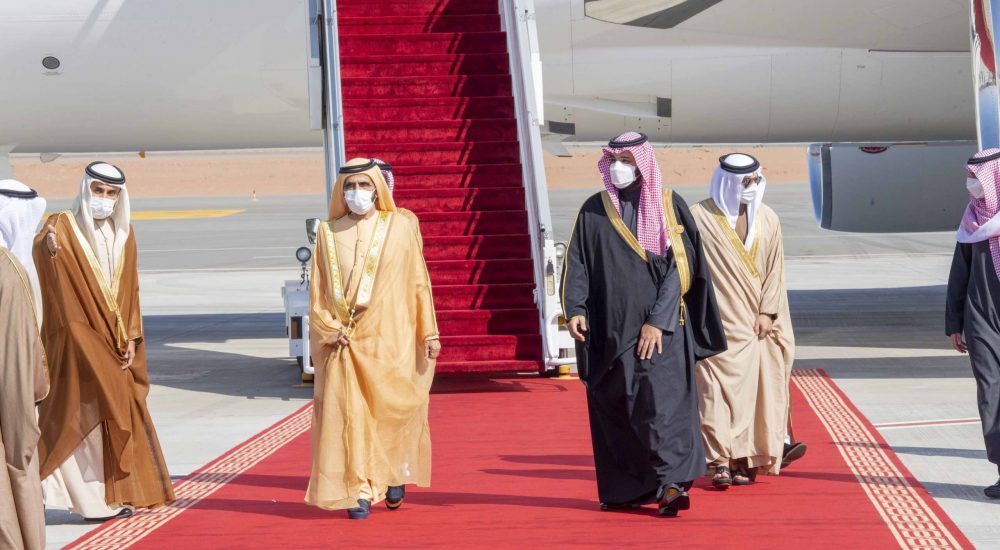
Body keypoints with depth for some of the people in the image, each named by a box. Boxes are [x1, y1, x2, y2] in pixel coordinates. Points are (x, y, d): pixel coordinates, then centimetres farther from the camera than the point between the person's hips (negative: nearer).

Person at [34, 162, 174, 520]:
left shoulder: (123, 234, 10)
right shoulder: (64, 226, -6)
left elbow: (130, 290, 10)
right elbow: (43, 248, -26)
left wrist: (131, 338, 1)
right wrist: (48, 247, -48)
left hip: (113, 343, 6)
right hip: (77, 342, -6)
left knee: (118, 414, 8)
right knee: (86, 413, -6)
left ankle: (117, 494, 17)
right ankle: (95, 500, -2)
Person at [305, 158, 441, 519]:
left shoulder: (399, 227, 4)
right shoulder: (329, 233, 7)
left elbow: (419, 282, 6)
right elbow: (318, 291, 7)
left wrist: (429, 333, 3)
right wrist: (330, 330, -6)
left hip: (390, 339, 0)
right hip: (346, 342, 1)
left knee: (393, 409, 0)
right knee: (350, 414, -5)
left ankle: (394, 476, 25)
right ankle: (359, 491, 0)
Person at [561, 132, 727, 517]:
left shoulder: (668, 207, 0)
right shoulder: (594, 211, 8)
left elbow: (679, 267, -6)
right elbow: (577, 264, 5)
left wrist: (658, 320, -14)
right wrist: (575, 309, -11)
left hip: (660, 329, -3)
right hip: (611, 330, 4)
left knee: (660, 400, -12)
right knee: (614, 407, 6)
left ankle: (673, 484, -11)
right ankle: (626, 489, 14)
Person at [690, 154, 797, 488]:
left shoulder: (767, 219, 8)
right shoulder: (700, 217, -4)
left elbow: (775, 269, 8)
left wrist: (767, 311, -2)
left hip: (754, 324, 3)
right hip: (718, 324, -3)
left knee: (753, 390, 1)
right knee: (716, 390, -9)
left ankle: (745, 460, 6)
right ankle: (720, 461, -9)